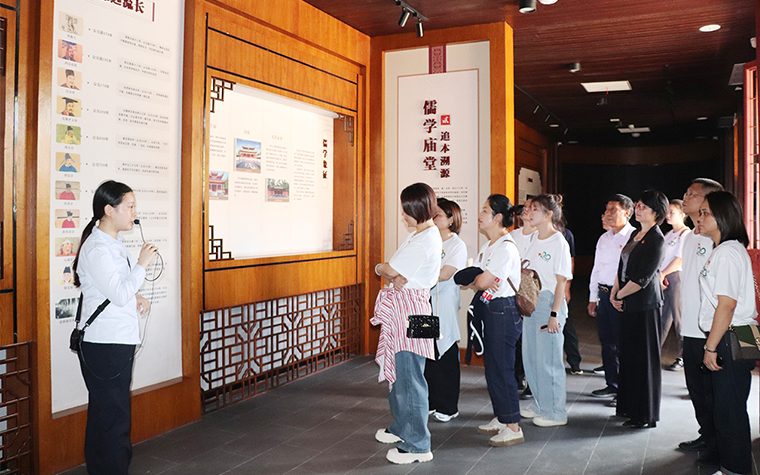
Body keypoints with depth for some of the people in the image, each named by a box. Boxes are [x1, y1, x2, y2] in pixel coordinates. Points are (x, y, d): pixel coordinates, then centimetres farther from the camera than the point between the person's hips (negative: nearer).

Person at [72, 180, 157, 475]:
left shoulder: (111, 244, 13)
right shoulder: (96, 248, -17)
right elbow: (119, 294, -22)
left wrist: (135, 297, 6)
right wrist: (142, 265, -12)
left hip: (118, 340, 10)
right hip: (105, 344, -10)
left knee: (103, 413, 18)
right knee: (113, 416, -4)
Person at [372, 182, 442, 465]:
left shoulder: (426, 240, -18)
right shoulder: (420, 234, 15)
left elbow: (390, 269, -15)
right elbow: (398, 269, 15)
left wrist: (380, 269, 6)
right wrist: (397, 277, -6)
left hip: (411, 309, -11)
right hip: (400, 307, 11)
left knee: (409, 376, -5)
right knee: (396, 370, 19)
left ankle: (418, 446, 4)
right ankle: (402, 428, 35)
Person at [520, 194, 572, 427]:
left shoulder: (559, 242, -10)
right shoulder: (534, 241, 13)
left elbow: (561, 282, -13)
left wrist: (554, 314, -17)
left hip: (549, 302, -8)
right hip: (530, 302, 8)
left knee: (548, 359, -2)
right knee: (530, 357, 12)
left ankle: (555, 412, 10)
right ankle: (539, 405, 27)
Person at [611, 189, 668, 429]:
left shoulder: (656, 239, -14)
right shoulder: (635, 235, 13)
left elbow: (642, 279, -18)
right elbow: (622, 267, 16)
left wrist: (620, 295, -8)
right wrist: (614, 293, 5)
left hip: (645, 304, -9)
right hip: (627, 304, 9)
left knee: (644, 357, -1)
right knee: (628, 353, 14)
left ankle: (646, 415, 9)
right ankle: (629, 407, 26)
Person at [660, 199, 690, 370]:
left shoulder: (685, 233, -6)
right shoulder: (669, 234, 19)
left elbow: (680, 259, -14)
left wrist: (662, 274, -14)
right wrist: (659, 275, 5)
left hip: (676, 277, -8)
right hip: (663, 279, 8)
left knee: (678, 318, -5)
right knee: (662, 317, 8)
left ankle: (683, 358, 1)